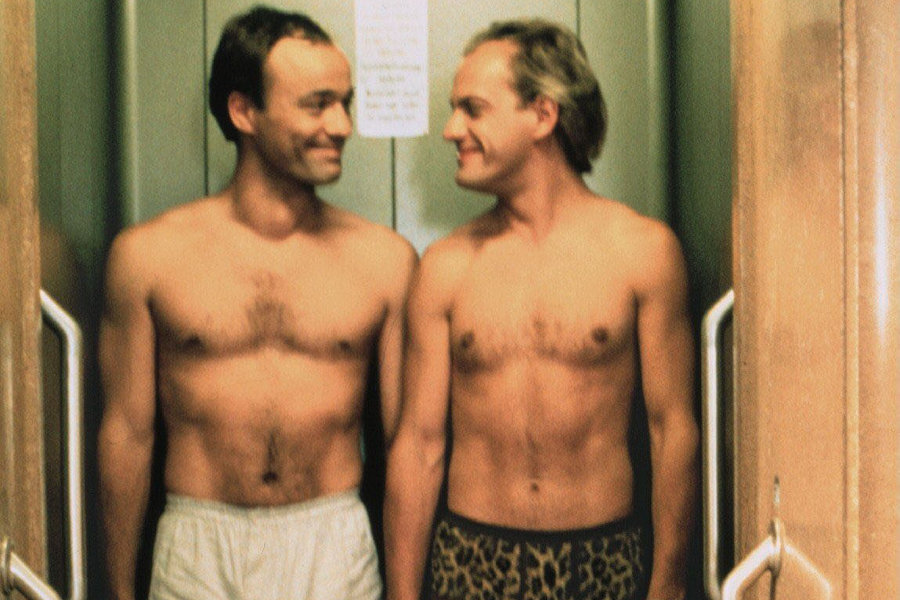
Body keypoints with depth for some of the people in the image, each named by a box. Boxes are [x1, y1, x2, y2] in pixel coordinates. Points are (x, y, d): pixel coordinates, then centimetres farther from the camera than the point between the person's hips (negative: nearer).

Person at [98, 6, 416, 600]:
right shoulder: (147, 254, -2)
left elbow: (408, 438, 3)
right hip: (198, 551, 0)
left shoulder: (385, 258, -2)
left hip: (334, 549, 1)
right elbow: (127, 434, 3)